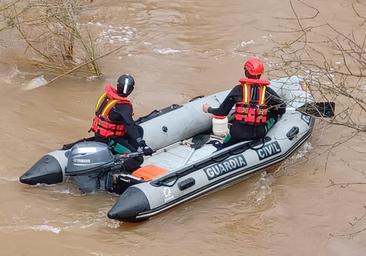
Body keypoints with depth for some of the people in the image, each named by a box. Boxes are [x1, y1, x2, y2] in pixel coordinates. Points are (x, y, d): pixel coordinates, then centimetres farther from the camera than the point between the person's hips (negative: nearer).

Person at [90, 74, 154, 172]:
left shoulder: (108, 94, 0)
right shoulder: (123, 105, -23)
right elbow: (130, 126, -31)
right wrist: (143, 145, -34)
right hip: (107, 140, -9)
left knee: (139, 129, 16)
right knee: (138, 159, -11)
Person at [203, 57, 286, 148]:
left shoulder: (238, 90, -5)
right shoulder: (267, 91, -3)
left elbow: (222, 112, -1)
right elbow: (282, 109, 3)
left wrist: (208, 109, 18)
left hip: (238, 133, 0)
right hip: (259, 134, 0)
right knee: (275, 115, 24)